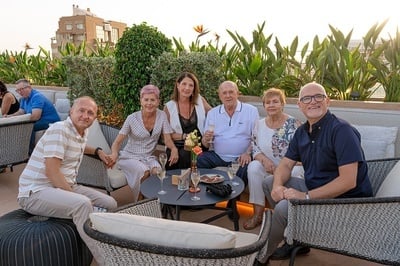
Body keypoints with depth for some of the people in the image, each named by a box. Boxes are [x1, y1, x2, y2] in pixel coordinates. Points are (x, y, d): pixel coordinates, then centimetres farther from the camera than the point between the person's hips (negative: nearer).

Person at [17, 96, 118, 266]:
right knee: (82, 204, -35)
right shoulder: (59, 130, -18)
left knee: (110, 204, 1)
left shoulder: (82, 133, 10)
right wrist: (76, 197, -20)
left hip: (64, 187, 9)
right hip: (36, 192, -9)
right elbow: (52, 172, -24)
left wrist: (98, 151, 22)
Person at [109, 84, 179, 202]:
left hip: (149, 157, 2)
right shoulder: (132, 118, -11)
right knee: (144, 171, -32)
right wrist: (114, 153, -32)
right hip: (130, 157, -2)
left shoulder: (162, 116, -5)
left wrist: (174, 149, -29)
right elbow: (118, 141, -10)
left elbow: (168, 139, -6)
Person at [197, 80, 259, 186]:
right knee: (199, 160, -23)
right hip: (218, 156, 2)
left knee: (247, 167, -32)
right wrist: (206, 139, -12)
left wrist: (248, 153, -17)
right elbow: (205, 144, 12)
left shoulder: (251, 111, 3)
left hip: (241, 157, -2)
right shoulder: (212, 113, 11)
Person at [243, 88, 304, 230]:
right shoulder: (260, 124, 6)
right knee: (253, 166, -26)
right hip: (268, 169, 3)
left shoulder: (293, 124, -8)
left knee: (294, 172, -35)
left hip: (291, 168, -3)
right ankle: (258, 214, -18)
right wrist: (264, 159, -17)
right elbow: (255, 149, 5)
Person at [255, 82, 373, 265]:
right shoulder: (302, 132, 4)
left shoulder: (342, 130, -21)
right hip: (314, 188, 9)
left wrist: (306, 196, -27)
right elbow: (286, 164, 8)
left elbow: (348, 181, -28)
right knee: (269, 183, 7)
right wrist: (278, 185, -14)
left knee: (284, 207, -26)